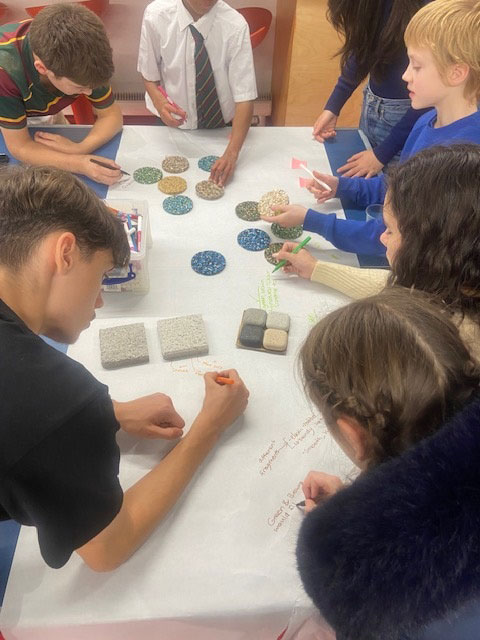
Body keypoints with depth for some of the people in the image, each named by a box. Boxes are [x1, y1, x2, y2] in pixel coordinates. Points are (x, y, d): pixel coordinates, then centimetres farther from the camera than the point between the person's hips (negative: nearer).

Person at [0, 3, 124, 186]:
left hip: (44, 114, 3)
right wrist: (78, 164, -53)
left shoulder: (79, 57, -34)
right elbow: (19, 146, -38)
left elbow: (111, 115, -24)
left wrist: (79, 149, -43)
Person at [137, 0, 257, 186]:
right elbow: (149, 75, -5)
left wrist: (231, 153, -36)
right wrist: (158, 101, -27)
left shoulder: (235, 25, -22)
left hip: (221, 127, 0)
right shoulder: (156, 15, -18)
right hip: (174, 124, 1)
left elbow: (245, 97, -24)